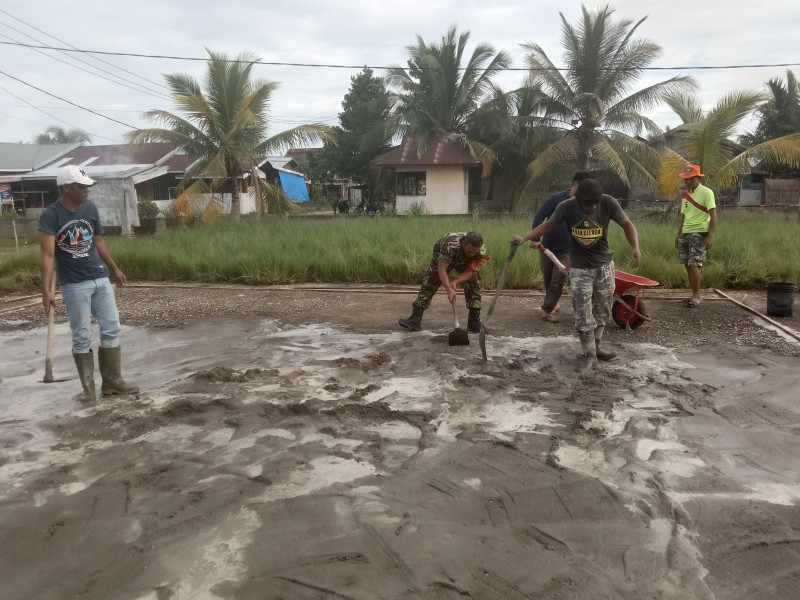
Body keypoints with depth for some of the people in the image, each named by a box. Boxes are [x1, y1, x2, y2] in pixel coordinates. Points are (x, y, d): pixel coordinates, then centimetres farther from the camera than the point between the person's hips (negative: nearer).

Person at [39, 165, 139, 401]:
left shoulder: (90, 208, 4)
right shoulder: (50, 215, -12)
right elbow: (48, 254, -18)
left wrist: (114, 268, 22)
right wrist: (46, 290, -24)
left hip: (101, 280, 6)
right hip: (74, 286, -5)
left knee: (111, 329, 7)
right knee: (81, 337, 1)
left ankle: (112, 381, 18)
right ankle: (88, 387, 12)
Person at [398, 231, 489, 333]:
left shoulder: (481, 252, -34)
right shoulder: (451, 245, -47)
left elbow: (471, 271, -26)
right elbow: (441, 269, -45)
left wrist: (456, 282, -41)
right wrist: (449, 290, -52)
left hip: (464, 262, 2)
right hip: (442, 258, -2)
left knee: (474, 283, -16)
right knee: (429, 283, -13)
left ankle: (474, 320, -9)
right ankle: (415, 319, -11)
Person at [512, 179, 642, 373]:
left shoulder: (608, 203, -15)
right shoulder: (567, 207, -15)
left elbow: (627, 224, -10)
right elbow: (548, 225, -2)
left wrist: (635, 247, -27)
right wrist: (524, 238, -13)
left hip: (605, 265, 2)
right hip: (580, 268, -2)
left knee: (602, 310, 13)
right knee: (583, 313, -5)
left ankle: (595, 346, 31)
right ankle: (589, 355, 7)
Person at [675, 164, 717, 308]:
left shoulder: (706, 192, -7)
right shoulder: (685, 194, 15)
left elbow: (713, 216, -12)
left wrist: (710, 236, -20)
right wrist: (678, 235, 20)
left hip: (699, 233, -7)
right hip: (685, 233, 7)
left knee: (694, 265, -12)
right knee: (688, 265, 6)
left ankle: (696, 296, -3)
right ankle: (695, 295, 14)